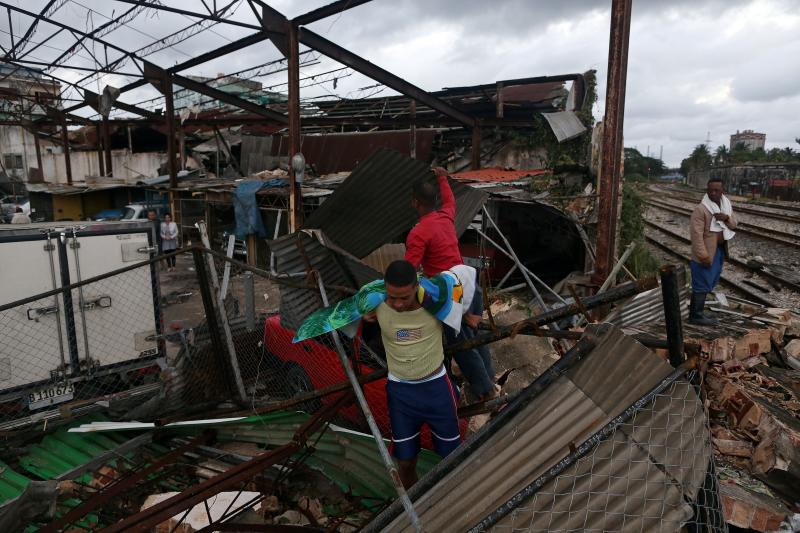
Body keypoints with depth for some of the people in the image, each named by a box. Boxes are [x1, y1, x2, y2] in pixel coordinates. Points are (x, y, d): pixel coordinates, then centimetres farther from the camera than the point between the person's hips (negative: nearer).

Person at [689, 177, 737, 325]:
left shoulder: (726, 204, 5)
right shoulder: (701, 209, -20)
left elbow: (734, 225, 8)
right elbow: (696, 234, -22)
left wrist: (726, 218, -16)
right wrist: (703, 255, -24)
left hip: (720, 250, 8)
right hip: (706, 252, -8)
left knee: (710, 282, 18)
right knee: (702, 284, -1)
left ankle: (695, 308, 31)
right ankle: (696, 316, 10)